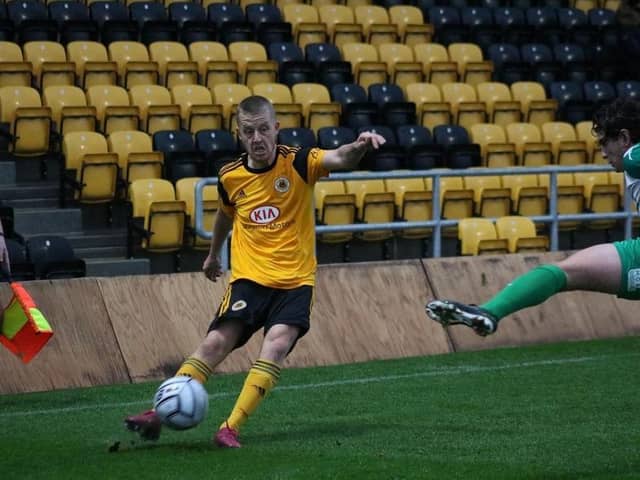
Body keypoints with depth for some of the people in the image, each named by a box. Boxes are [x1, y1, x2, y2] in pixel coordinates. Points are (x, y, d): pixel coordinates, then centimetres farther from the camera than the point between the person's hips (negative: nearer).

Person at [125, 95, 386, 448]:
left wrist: (359, 147, -51)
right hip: (249, 277, 2)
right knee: (216, 342, -14)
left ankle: (230, 429, -19)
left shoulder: (297, 163, -8)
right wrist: (213, 255, 38)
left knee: (277, 344, -22)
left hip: (295, 281, -2)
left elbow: (339, 159, -28)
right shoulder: (230, 176, 1)